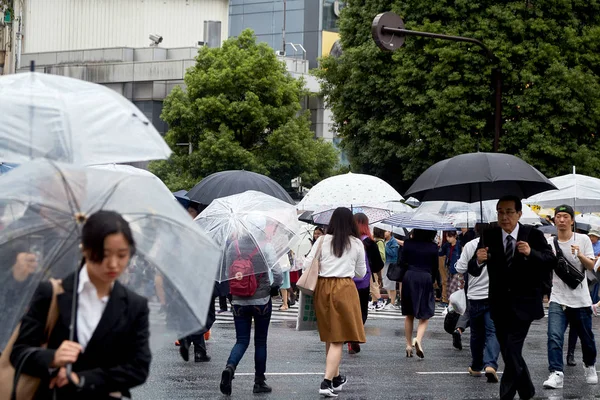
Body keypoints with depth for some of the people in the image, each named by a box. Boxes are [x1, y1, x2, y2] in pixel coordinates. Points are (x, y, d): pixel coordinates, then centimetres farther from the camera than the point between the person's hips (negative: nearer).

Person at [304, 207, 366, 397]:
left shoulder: (322, 241, 0)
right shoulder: (357, 244, 1)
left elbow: (307, 264, 0)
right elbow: (361, 273, 10)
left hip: (323, 288, 3)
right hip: (344, 289, -3)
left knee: (329, 336, 17)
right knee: (338, 339, -2)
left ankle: (336, 377, 30)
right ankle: (327, 382, -13)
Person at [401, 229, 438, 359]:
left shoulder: (408, 243, 0)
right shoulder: (433, 247, -1)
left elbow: (402, 262, 1)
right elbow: (435, 267, 5)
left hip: (409, 277, 1)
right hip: (426, 279, -1)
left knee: (409, 315, 15)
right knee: (424, 316, 5)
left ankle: (408, 345, 15)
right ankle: (418, 339, -21)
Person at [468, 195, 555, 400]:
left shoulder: (533, 235, -7)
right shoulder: (489, 236, -4)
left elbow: (551, 261, -11)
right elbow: (473, 271, -7)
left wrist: (531, 253, -28)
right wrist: (478, 260, -30)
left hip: (523, 304, -3)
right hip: (499, 304, 3)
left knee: (512, 352, -14)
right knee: (509, 353, 14)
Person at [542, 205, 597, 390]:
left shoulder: (583, 240, -1)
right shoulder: (549, 243, 3)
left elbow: (591, 267, -7)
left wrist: (580, 255, -26)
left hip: (580, 300, 0)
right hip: (558, 299, 0)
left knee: (587, 338, 11)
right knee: (554, 336, -18)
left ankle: (590, 367, 36)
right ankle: (556, 374, -22)